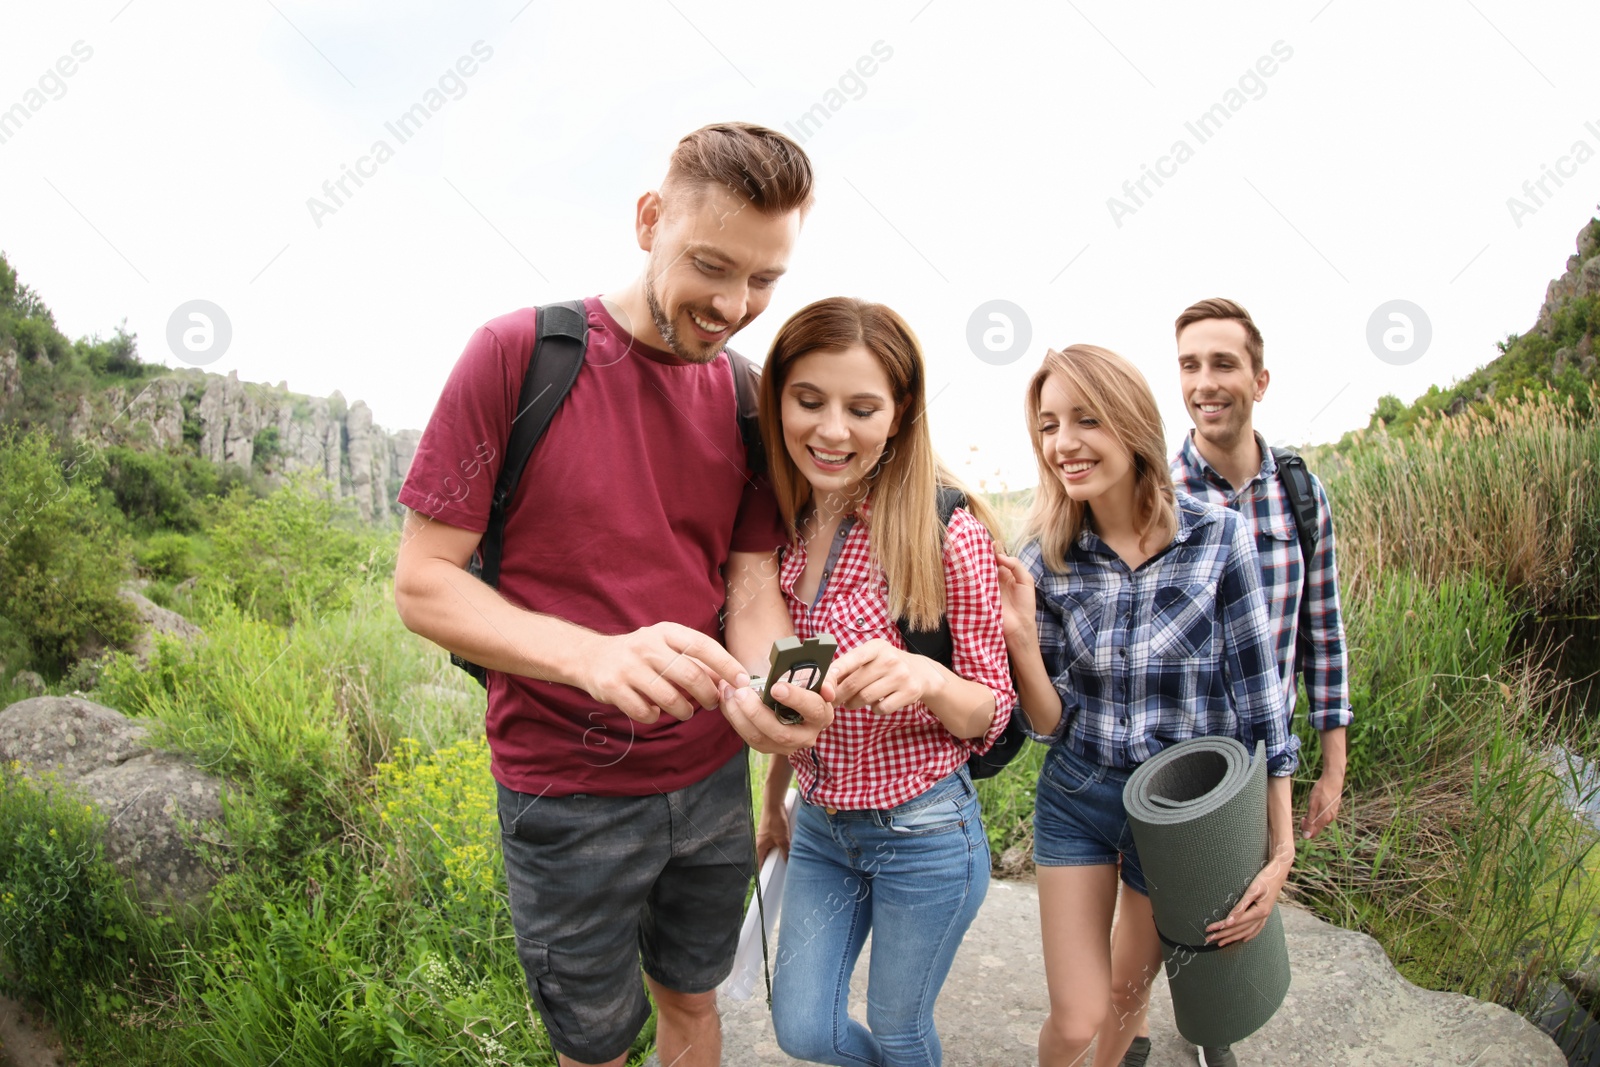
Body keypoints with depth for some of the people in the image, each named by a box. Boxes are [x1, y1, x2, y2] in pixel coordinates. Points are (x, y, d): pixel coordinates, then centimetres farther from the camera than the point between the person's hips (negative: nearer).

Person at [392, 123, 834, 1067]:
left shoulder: (751, 400, 0)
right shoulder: (519, 353, -14)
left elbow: (752, 583, 0)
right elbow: (422, 582, -15)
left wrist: (764, 680, -24)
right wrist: (592, 654, -32)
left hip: (712, 776, 4)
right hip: (569, 793, -4)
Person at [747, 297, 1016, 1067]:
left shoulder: (949, 533, -20)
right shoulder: (786, 525, -4)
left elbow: (992, 713, -12)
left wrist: (927, 679, -33)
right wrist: (773, 798, 16)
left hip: (923, 831, -4)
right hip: (819, 827, 5)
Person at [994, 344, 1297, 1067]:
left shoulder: (1218, 537, -16)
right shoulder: (1047, 560, -10)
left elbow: (1257, 695, -8)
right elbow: (1053, 723, -6)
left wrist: (1280, 849, -5)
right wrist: (1020, 636, -24)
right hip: (1076, 797, 1)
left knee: (1127, 994, 21)